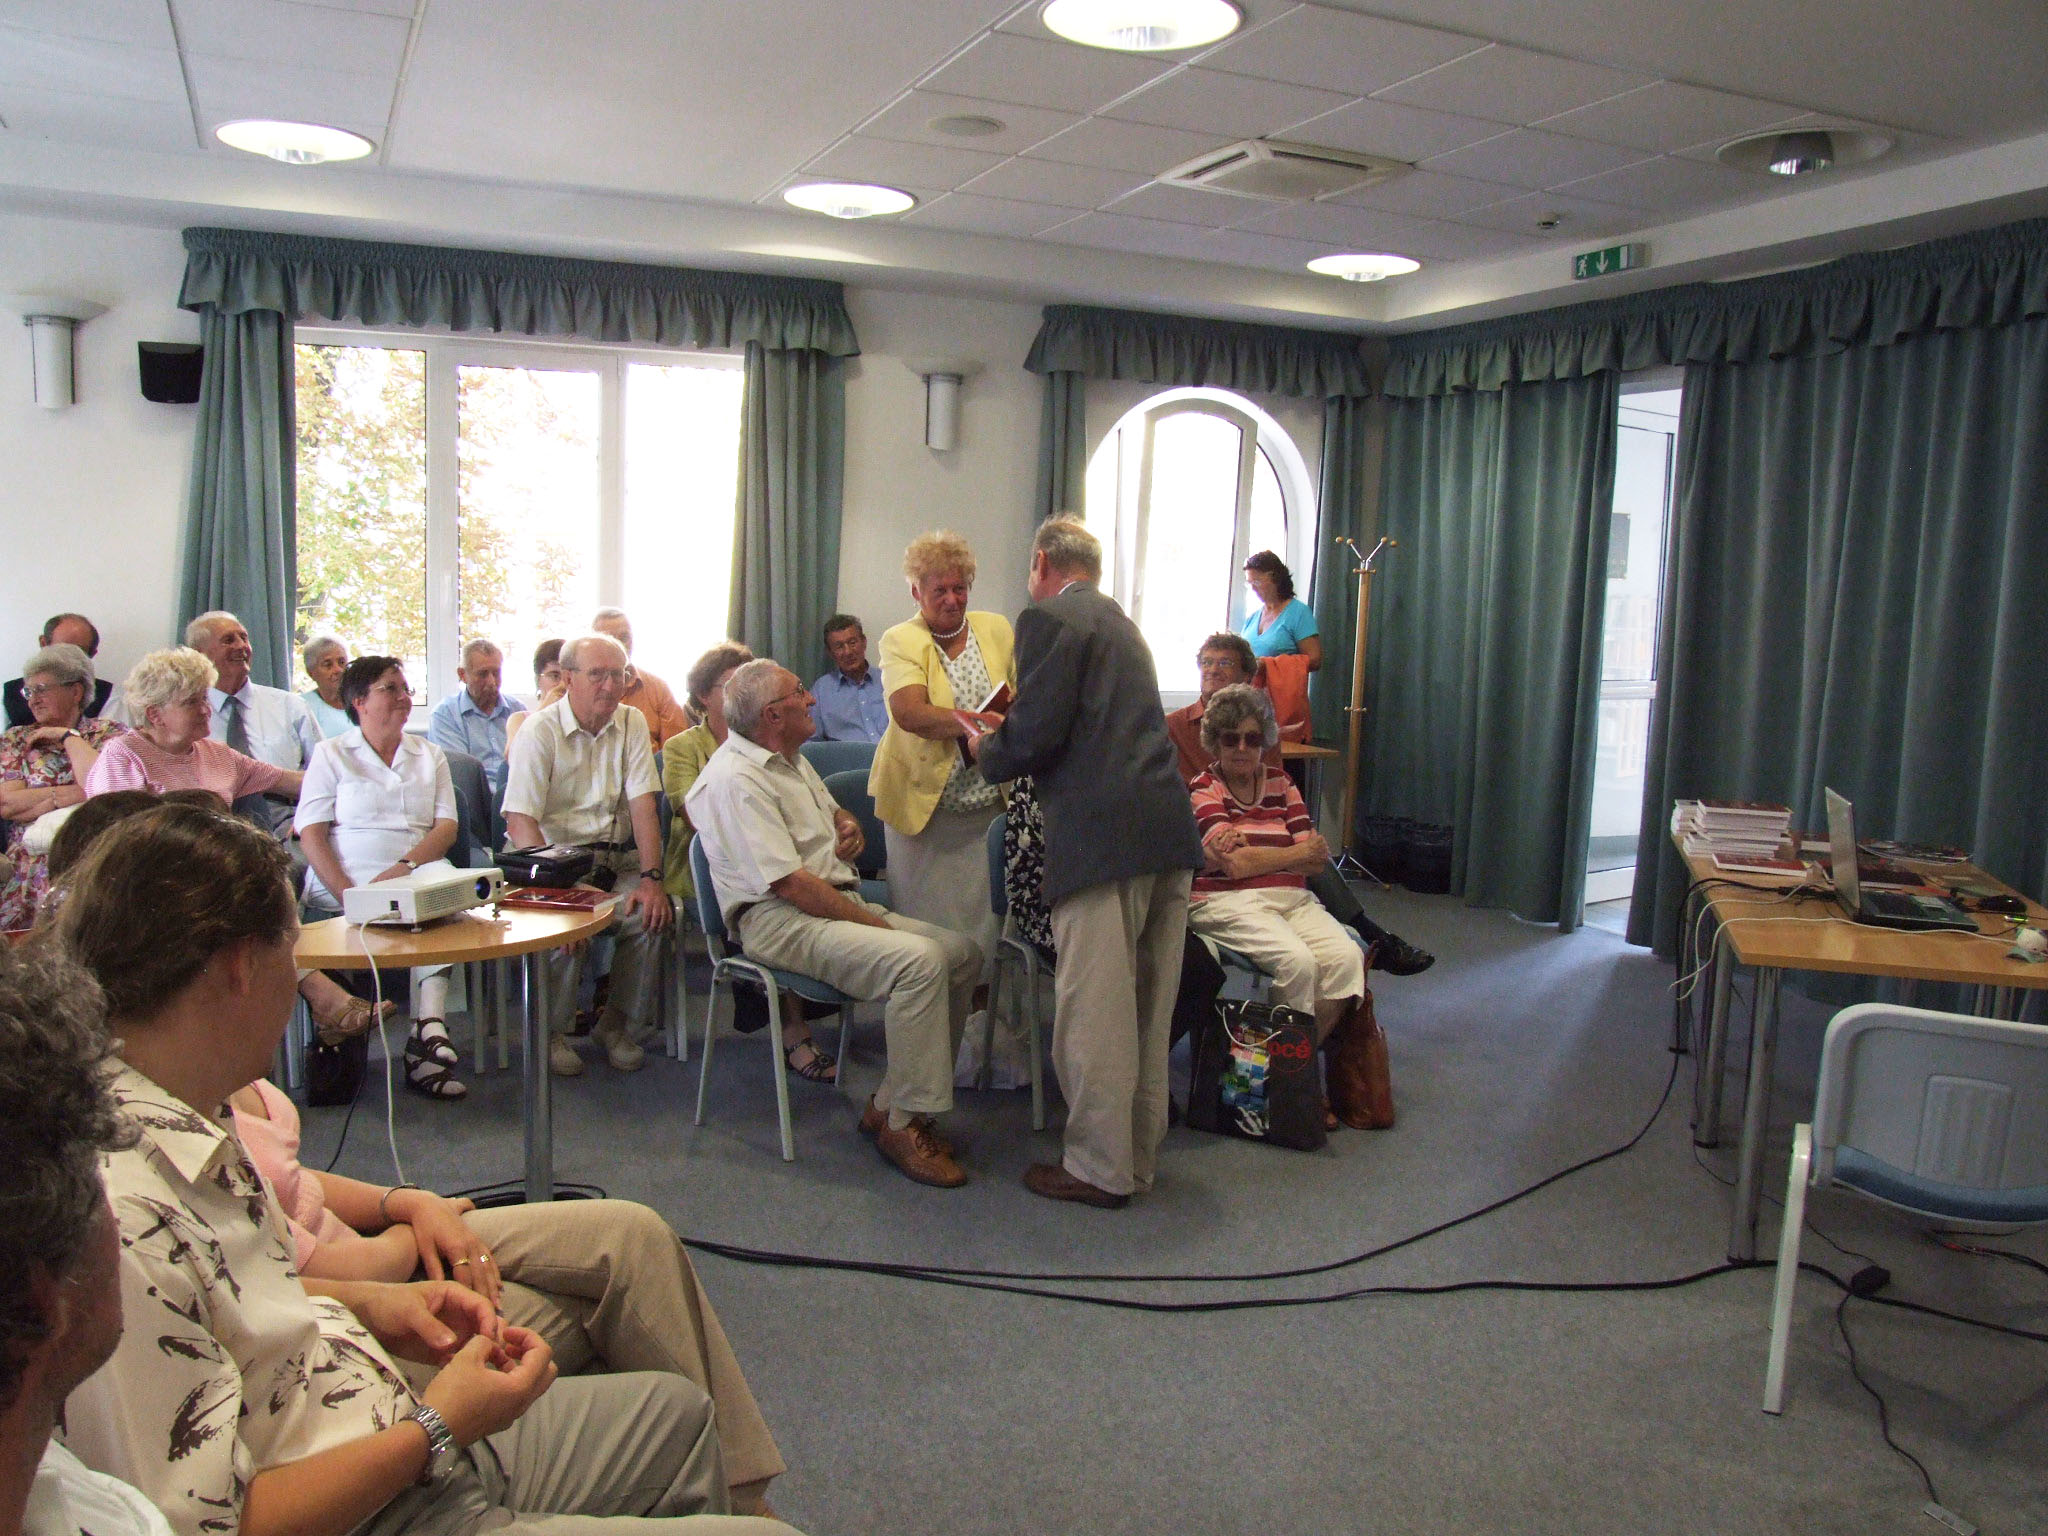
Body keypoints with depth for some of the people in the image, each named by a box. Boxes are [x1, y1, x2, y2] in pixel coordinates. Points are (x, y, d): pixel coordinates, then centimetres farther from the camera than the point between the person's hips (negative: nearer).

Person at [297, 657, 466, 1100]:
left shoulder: (430, 755, 21)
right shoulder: (331, 754, 13)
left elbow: (446, 827, 9)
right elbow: (311, 834, 2)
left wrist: (404, 867, -12)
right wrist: (348, 894, -15)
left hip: (418, 872, 3)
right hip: (343, 884, -2)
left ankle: (427, 1028, -37)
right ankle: (431, 1029, -28)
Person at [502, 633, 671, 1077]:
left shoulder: (631, 723, 5)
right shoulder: (540, 731, -7)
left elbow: (643, 807, -3)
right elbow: (521, 822, -15)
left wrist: (651, 878, -17)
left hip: (614, 857, 3)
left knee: (653, 913, -24)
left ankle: (618, 1024, 1)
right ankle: (552, 1031, -2)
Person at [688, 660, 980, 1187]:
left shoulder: (791, 760, 18)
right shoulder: (734, 780, -14)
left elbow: (834, 810, 35)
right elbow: (790, 883, -21)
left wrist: (848, 825, 8)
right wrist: (875, 924, -18)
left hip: (843, 904, 10)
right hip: (780, 921, -10)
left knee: (962, 954, -5)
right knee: (920, 960, -30)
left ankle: (888, 1105, 1)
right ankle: (900, 1123, -18)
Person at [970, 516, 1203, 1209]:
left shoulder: (1047, 619, -4)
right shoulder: (1121, 624, 24)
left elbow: (1035, 734, -13)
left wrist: (986, 751, 8)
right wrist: (1010, 741, 30)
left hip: (1103, 837, -9)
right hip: (1168, 833, 9)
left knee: (1093, 1009, 1)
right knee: (1147, 1010, 15)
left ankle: (1099, 1169, 10)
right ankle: (1138, 1156, 26)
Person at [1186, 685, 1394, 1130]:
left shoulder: (1280, 784, 16)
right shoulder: (1203, 788, 3)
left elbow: (1319, 857, 4)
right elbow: (1234, 863, -10)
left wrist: (1253, 855, -10)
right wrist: (1299, 852, 0)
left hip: (1291, 899, 5)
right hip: (1229, 904, -5)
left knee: (1346, 957, -22)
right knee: (1297, 961, -30)